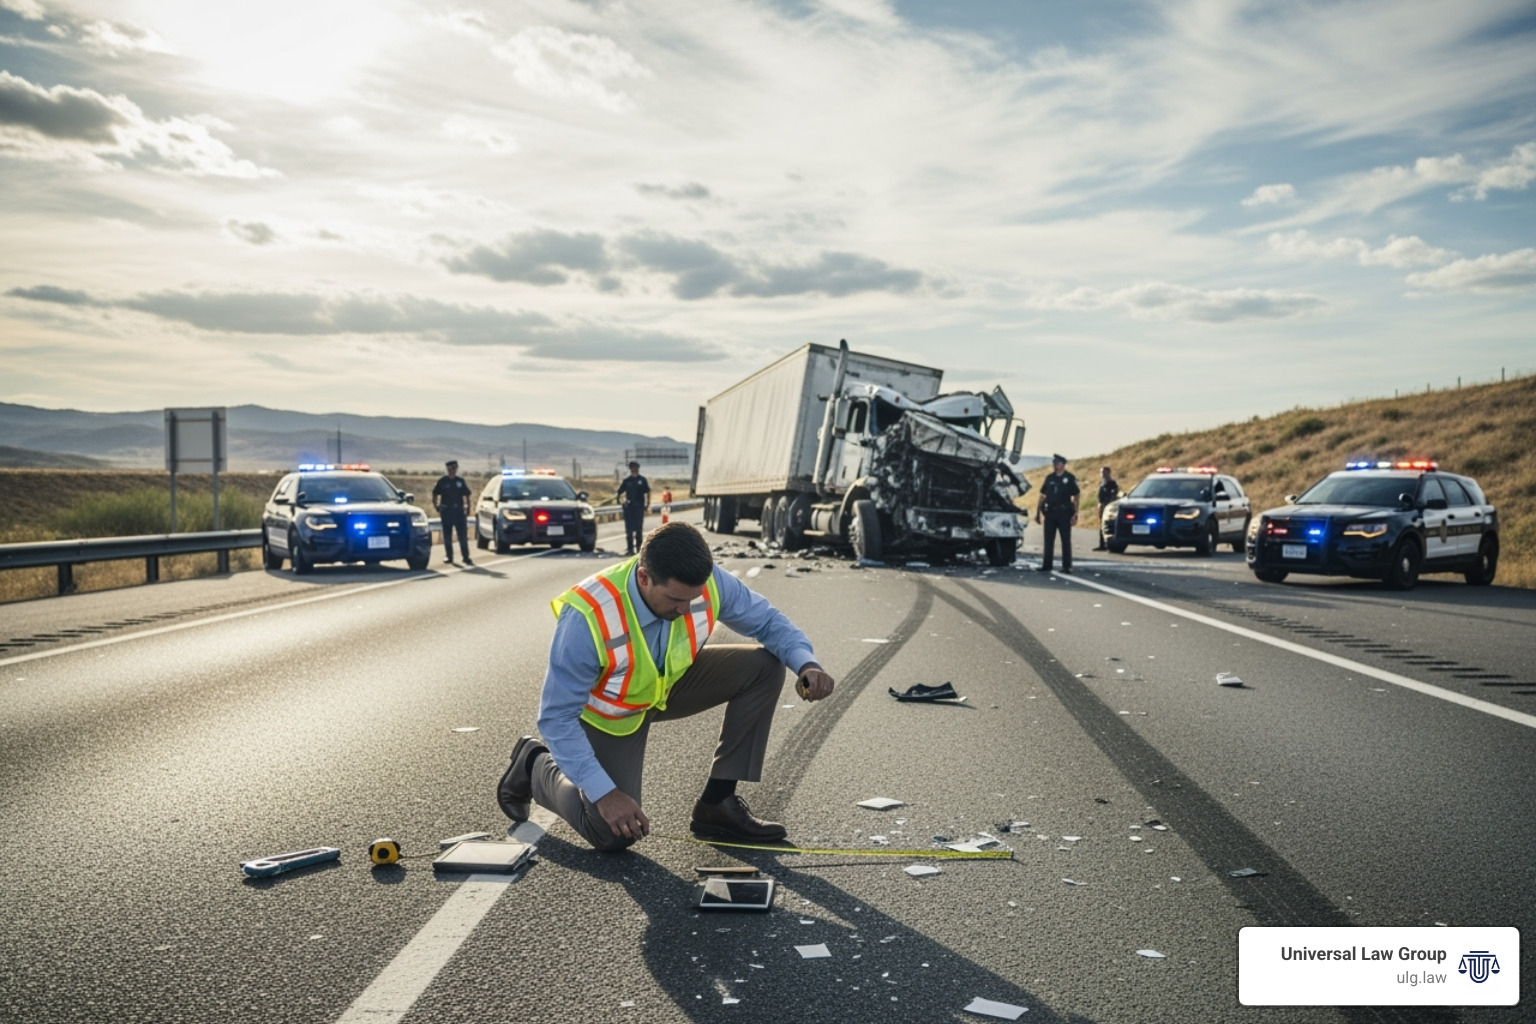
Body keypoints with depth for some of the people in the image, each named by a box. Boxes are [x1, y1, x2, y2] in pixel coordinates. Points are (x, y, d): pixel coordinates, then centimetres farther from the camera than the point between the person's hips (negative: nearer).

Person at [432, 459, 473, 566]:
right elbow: (435, 495, 8)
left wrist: (468, 507, 5)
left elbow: (467, 495, 14)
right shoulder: (442, 481, 1)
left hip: (459, 512, 1)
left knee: (463, 536, -1)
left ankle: (466, 558, 1)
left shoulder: (460, 481, 6)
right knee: (447, 537, 5)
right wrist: (437, 508, 0)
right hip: (446, 512, -1)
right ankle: (449, 558, 14)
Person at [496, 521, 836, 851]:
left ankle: (717, 804, -5)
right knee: (613, 834, -15)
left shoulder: (708, 582, -27)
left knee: (764, 666, -15)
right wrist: (604, 792, -34)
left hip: (672, 684, 5)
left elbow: (766, 619, -10)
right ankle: (536, 765, 16)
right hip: (609, 713, -5)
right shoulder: (588, 618, -39)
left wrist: (806, 664, -30)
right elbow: (557, 718, -30)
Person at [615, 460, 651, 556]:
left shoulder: (642, 480, 5)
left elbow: (647, 492, 8)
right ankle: (630, 547, 4)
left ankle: (639, 547, 15)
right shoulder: (626, 481, 5)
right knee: (629, 528, 1)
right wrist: (620, 501, -6)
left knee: (639, 527, 6)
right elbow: (620, 492, 7)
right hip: (629, 506, 0)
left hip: (639, 506, 0)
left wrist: (648, 503, 0)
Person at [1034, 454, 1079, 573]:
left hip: (1064, 513, -4)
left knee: (1066, 540, 2)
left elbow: (1075, 497, -4)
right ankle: (1046, 565, 11)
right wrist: (1038, 512, 9)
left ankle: (1066, 566, 5)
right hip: (1050, 513, 4)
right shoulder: (1049, 478, 10)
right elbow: (1043, 496, 13)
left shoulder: (1070, 478, -2)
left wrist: (1075, 514, -11)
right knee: (1048, 541, 6)